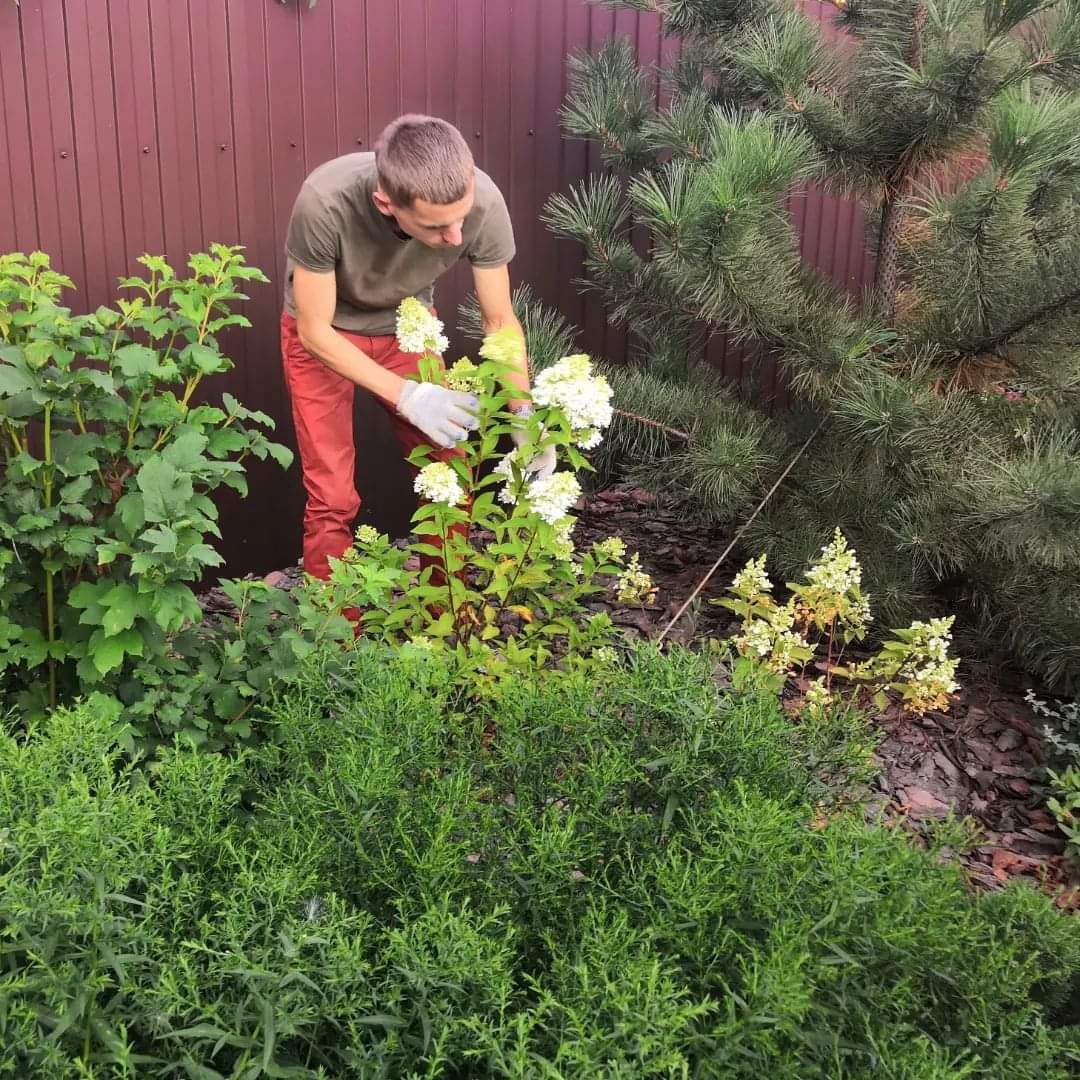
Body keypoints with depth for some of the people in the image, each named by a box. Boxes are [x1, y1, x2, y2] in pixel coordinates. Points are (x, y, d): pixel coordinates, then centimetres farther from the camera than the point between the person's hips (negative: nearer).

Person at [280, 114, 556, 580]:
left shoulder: (484, 202, -31)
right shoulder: (325, 203, -38)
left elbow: (500, 320, -15)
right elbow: (314, 330, -25)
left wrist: (523, 411, -25)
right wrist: (406, 395, -36)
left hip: (409, 326, 3)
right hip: (325, 335, -2)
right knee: (333, 499, -8)